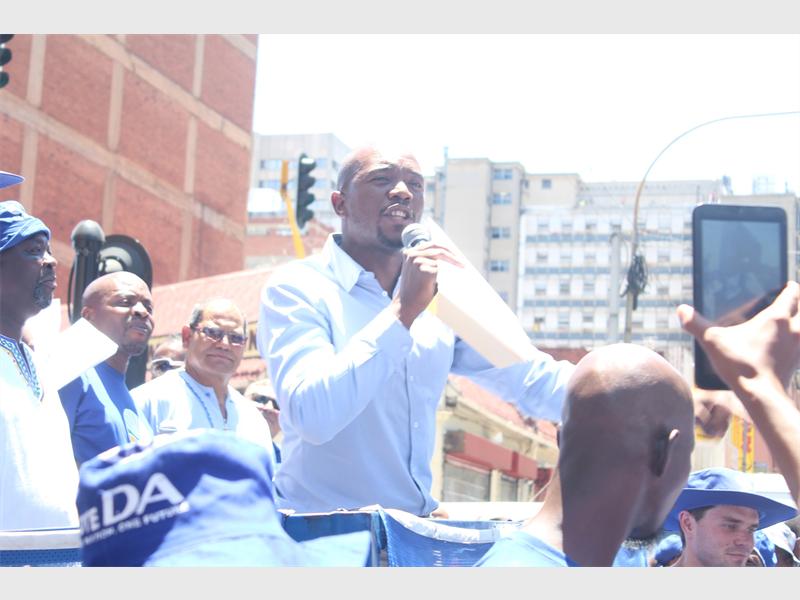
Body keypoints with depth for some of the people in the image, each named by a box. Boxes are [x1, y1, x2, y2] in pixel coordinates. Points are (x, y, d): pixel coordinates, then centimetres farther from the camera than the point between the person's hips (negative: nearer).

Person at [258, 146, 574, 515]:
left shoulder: (438, 300, 11)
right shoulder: (295, 288, -8)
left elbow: (532, 381, 7)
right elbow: (312, 416, -24)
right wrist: (403, 310, -24)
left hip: (418, 526, 5)